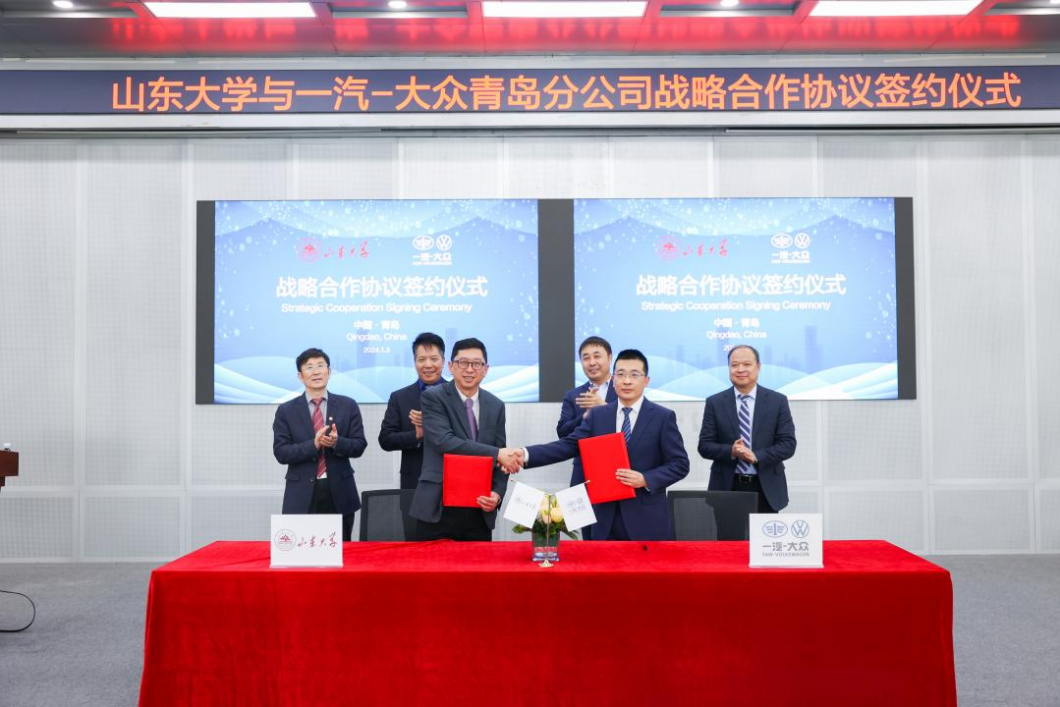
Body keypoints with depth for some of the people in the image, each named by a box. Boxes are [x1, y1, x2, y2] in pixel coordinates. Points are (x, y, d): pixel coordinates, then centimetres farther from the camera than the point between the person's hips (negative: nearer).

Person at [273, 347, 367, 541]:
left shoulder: (348, 406, 4)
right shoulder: (286, 411, 3)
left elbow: (359, 446, 1)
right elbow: (280, 452, -4)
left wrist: (336, 442, -20)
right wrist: (314, 444, -19)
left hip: (339, 492, 1)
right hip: (302, 495, -1)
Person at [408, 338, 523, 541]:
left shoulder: (495, 406, 10)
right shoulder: (433, 397, -4)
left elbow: (500, 460, 10)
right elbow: (445, 442, -18)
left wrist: (497, 494, -8)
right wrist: (496, 453, -20)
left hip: (480, 512, 4)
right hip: (438, 509, -4)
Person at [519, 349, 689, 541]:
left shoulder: (663, 417, -2)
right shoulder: (597, 415, 7)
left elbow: (680, 464, -2)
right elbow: (568, 445, -2)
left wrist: (645, 479, -17)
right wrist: (526, 454, -17)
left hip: (648, 521, -3)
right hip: (606, 519, 3)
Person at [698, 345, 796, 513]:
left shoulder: (778, 401, 4)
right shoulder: (715, 403, 4)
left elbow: (788, 444, 0)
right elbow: (704, 445, 2)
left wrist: (756, 456, -16)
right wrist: (731, 451, -18)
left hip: (766, 489, 0)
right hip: (727, 487, 0)